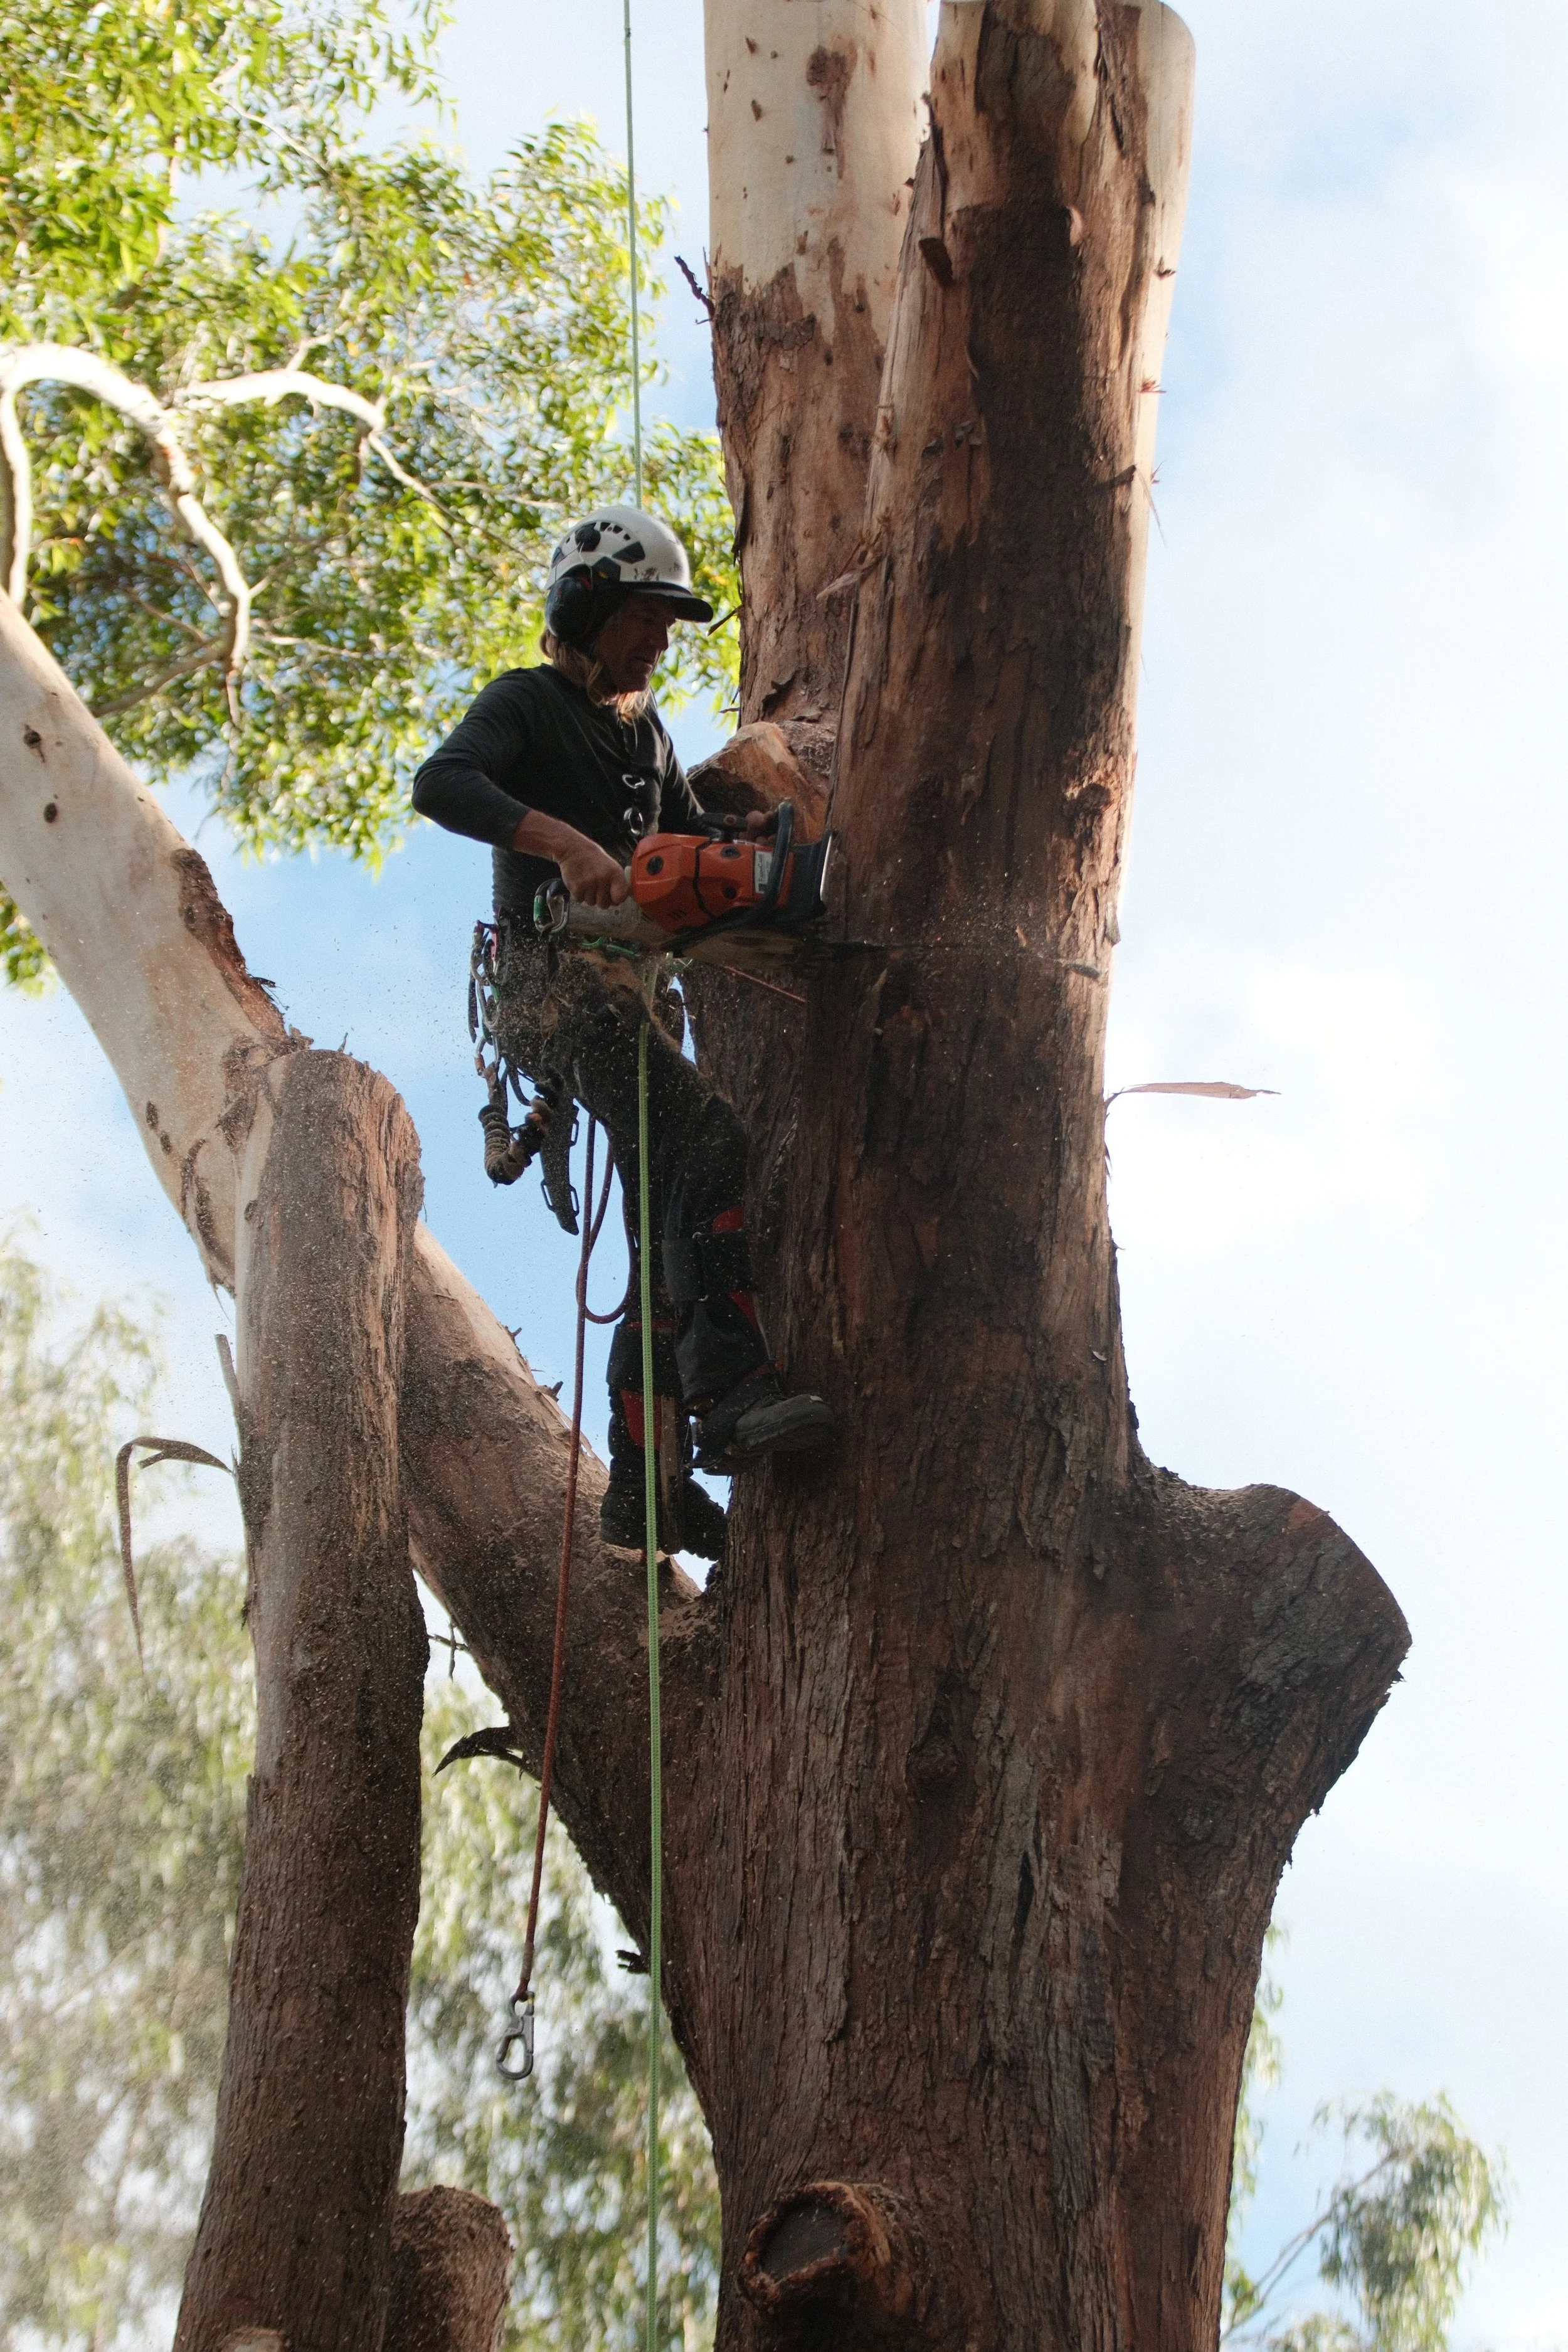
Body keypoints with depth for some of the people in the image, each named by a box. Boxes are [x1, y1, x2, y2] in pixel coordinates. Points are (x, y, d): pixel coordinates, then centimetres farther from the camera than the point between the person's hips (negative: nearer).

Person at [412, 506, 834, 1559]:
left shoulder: (647, 730, 24)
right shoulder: (527, 704, -1)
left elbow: (693, 841, 27)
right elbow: (443, 783, -20)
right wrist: (565, 842, -35)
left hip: (637, 987, 9)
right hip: (557, 978, -9)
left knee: (674, 1231, 2)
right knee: (708, 1143, -29)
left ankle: (644, 1484, 2)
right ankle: (733, 1393, -38)